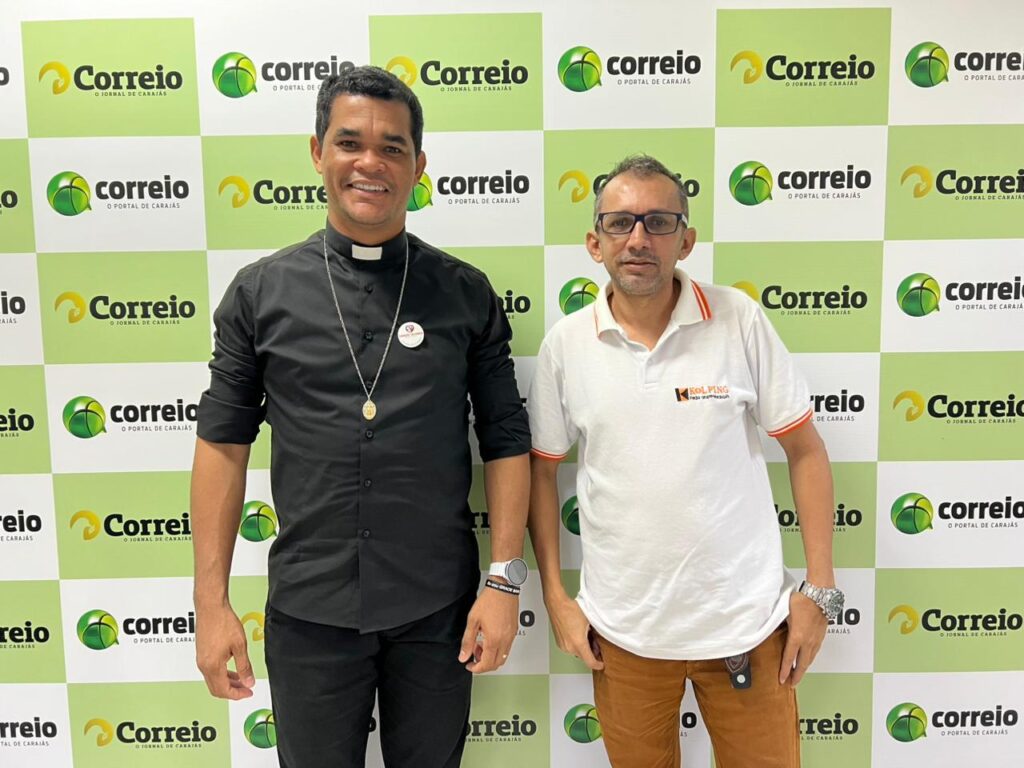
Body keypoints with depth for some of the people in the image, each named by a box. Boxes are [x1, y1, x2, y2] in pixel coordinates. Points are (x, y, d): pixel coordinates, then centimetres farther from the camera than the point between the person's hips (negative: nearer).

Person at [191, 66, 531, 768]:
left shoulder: (466, 294, -2)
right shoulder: (260, 292, -2)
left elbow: (505, 440, 0)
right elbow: (224, 444, 1)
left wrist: (505, 580, -5)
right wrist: (212, 602, -2)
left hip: (437, 607, 1)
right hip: (308, 610, 0)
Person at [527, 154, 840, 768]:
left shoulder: (738, 319, -8)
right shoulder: (566, 343, -4)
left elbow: (805, 450, -2)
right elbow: (543, 470, 4)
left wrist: (821, 590, -4)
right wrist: (556, 596, 1)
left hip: (745, 622, -1)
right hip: (622, 630, 2)